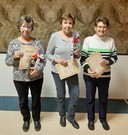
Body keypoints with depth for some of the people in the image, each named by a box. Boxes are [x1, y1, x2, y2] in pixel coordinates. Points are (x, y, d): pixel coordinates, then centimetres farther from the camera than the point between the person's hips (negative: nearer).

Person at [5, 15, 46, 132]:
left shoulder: (37, 42, -4)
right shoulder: (13, 43, -3)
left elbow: (43, 59, -6)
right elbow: (7, 61, -3)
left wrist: (38, 69, -25)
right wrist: (14, 57, -24)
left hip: (36, 77, 0)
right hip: (19, 78, 1)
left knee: (36, 100, 16)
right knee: (23, 101, 16)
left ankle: (36, 119, 40)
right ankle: (26, 119, 42)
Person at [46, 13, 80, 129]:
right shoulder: (55, 36, -13)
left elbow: (78, 55, 5)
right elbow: (48, 54, -7)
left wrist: (77, 54, -18)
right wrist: (57, 60, -24)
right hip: (58, 71, -2)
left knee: (75, 95, 7)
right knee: (61, 95, 15)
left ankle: (71, 117, 33)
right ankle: (62, 115, 41)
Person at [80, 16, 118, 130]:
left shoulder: (111, 41, 0)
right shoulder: (88, 40, -7)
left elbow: (115, 57, 5)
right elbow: (83, 58, -6)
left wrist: (107, 61, -17)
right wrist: (87, 69, -22)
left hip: (105, 76, 2)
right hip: (90, 75, -1)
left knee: (104, 98, 15)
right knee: (90, 98, 11)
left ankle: (103, 119, 38)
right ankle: (91, 119, 33)